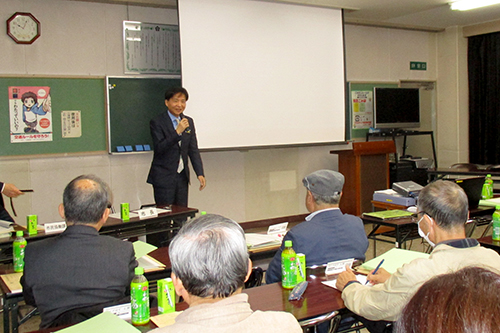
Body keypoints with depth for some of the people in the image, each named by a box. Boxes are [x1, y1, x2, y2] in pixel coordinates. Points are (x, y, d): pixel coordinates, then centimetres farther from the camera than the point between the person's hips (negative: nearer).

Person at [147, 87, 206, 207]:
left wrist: (200, 174, -1)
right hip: (163, 178, -5)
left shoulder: (189, 122, 9)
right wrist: (177, 132, -26)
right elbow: (159, 148, -18)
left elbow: (193, 150, 9)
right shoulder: (157, 123, -7)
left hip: (182, 178, 5)